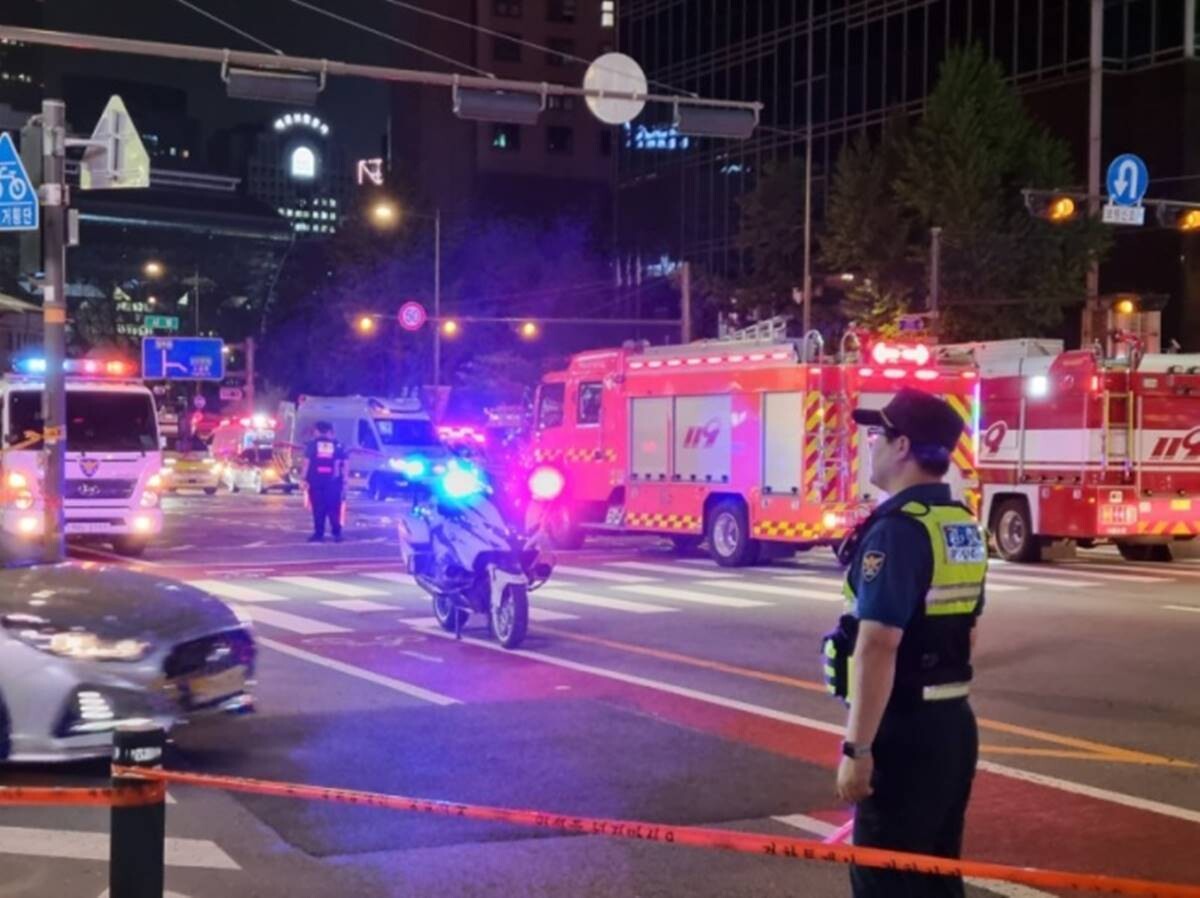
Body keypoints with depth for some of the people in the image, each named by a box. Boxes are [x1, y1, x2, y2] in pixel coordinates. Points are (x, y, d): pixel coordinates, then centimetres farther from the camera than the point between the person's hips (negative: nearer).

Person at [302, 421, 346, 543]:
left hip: (316, 480, -1)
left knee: (318, 508, 2)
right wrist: (344, 479, 6)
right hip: (332, 481, 1)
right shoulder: (337, 445, 10)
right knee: (333, 508, 3)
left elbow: (307, 462, -1)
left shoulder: (312, 444, 6)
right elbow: (343, 464, 5)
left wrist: (304, 478, -1)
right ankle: (336, 533, -2)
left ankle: (319, 533, 0)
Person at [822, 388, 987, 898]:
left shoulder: (896, 530, -20)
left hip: (905, 734, -9)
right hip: (953, 724, 9)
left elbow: (877, 648, -25)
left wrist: (857, 748, -23)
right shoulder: (964, 526, 9)